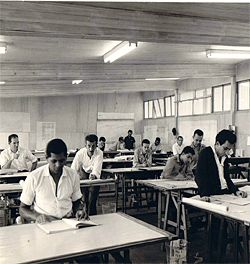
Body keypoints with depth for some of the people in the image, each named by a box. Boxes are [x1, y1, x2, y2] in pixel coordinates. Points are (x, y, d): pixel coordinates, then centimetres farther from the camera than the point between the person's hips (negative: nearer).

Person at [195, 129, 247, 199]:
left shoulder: (224, 157, 15)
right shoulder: (206, 153, -7)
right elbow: (200, 177, -15)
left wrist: (236, 191, 5)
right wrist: (204, 195, -28)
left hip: (225, 193, 7)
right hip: (211, 195, -7)